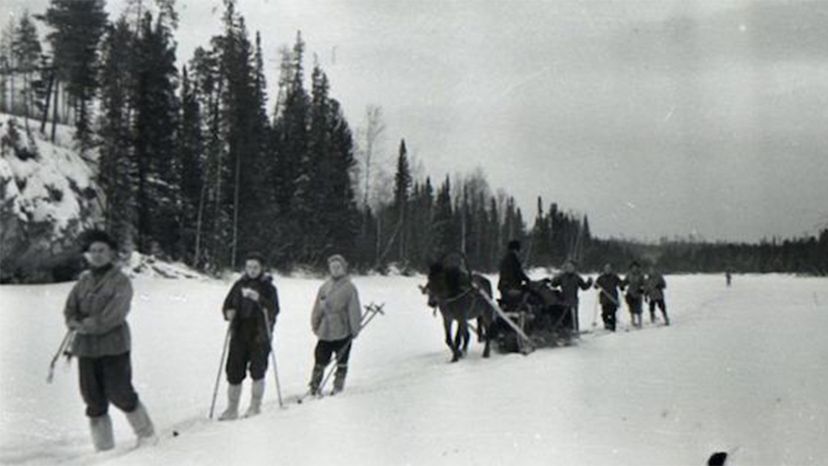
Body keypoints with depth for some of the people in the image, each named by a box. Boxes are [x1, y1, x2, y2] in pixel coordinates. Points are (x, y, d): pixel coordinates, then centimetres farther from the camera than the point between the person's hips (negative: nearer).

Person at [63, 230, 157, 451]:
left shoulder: (120, 280, -5)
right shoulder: (84, 280, 11)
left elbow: (114, 314, -15)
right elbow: (70, 308, 7)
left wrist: (88, 325, -15)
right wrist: (75, 323, -13)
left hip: (114, 346, -5)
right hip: (86, 347, 5)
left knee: (119, 393, -4)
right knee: (93, 399, 8)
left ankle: (146, 434, 16)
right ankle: (103, 446, 19)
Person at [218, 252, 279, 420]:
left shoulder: (268, 287, -2)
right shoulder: (239, 285, 8)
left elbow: (275, 310, -14)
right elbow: (227, 304, 12)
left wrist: (259, 299, -28)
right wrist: (228, 312, -10)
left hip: (260, 335, -3)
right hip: (239, 334, 3)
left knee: (257, 371, -3)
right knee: (234, 372, 5)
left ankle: (255, 406, 15)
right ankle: (232, 409, 17)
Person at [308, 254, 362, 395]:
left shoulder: (349, 288, -6)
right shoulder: (324, 287, 7)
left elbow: (354, 311, -6)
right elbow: (317, 308, 13)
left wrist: (355, 329, -8)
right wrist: (315, 325, 12)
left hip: (343, 332, -3)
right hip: (325, 332, 3)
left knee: (341, 362, 8)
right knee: (320, 361, 5)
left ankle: (338, 387, 20)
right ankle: (314, 387, 15)